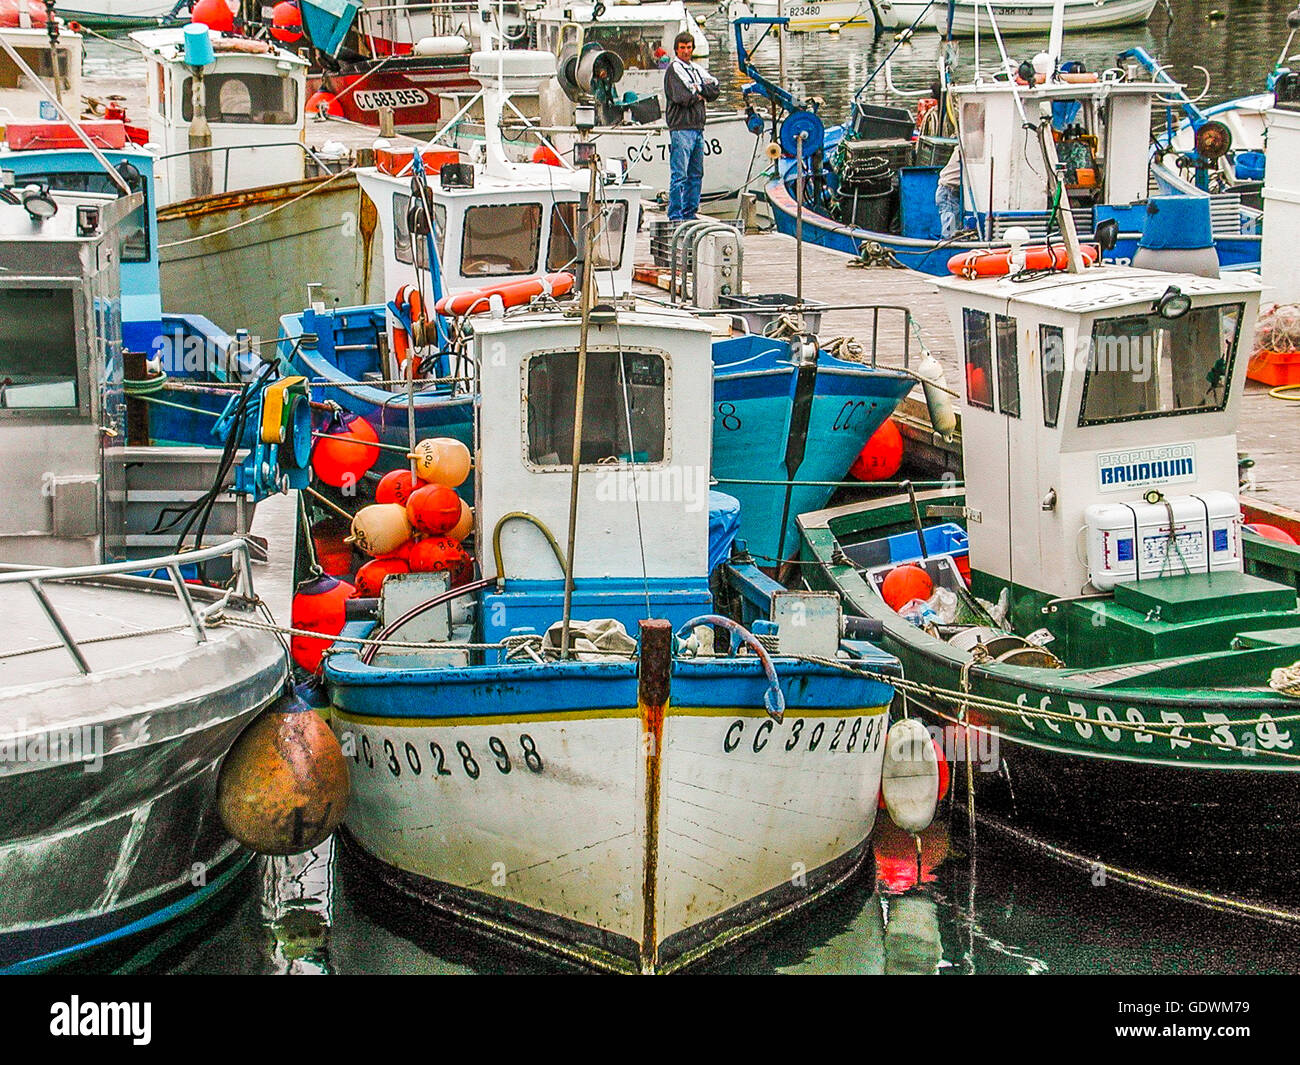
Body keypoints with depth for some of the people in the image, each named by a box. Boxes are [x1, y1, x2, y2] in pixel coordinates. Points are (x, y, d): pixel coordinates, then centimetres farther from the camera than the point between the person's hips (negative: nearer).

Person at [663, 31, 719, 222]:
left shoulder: (697, 70, 19)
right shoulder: (673, 69, -3)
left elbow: (715, 90, 9)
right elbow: (682, 98, -14)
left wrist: (698, 89, -5)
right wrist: (700, 95, 1)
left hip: (698, 129, 8)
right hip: (681, 128, -8)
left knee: (696, 174, 10)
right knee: (679, 175, -10)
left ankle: (690, 213, 16)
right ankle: (675, 215, -9)